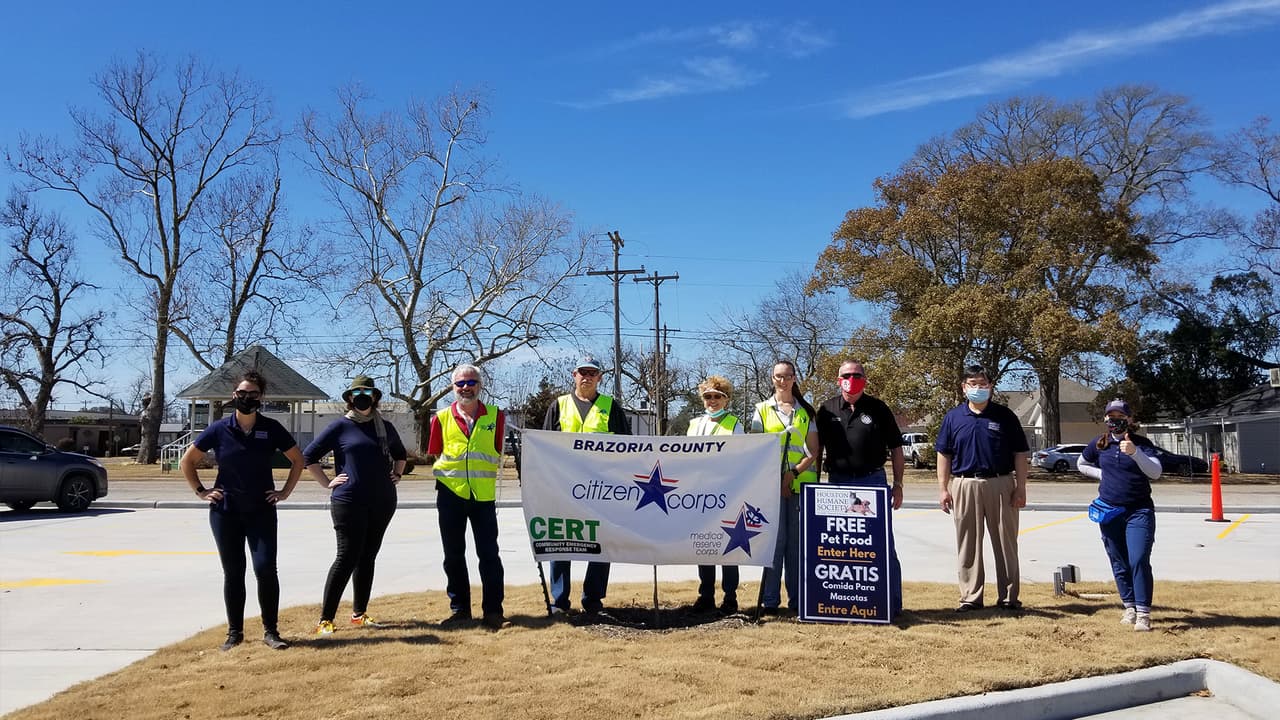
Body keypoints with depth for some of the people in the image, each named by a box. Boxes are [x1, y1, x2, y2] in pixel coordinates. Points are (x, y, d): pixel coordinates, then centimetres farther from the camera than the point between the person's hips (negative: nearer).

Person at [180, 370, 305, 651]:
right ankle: (234, 632, 18)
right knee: (233, 572, 6)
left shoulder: (272, 429, -4)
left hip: (262, 511, 0)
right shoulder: (219, 429, -3)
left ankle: (270, 631, 1)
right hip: (225, 511, 1)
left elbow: (298, 460, 8)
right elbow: (187, 461, 8)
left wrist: (285, 492, 2)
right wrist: (201, 491, 2)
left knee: (265, 568, -9)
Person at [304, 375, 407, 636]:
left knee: (368, 557, 11)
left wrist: (396, 475, 15)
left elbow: (400, 453, 30)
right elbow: (309, 456, 0)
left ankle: (359, 613, 21)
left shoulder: (385, 428, 11)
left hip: (383, 502, 5)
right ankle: (325, 619, -1)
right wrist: (327, 483, -4)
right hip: (350, 502, -5)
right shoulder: (341, 426, -3)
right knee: (347, 558, -8)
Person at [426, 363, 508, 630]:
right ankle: (459, 609, 20)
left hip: (484, 495, -1)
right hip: (450, 493, 1)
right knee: (453, 555, 8)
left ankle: (493, 611, 8)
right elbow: (435, 454, 10)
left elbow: (499, 453, 9)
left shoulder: (496, 416, 3)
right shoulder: (442, 418, 4)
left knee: (489, 553, 0)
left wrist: (487, 474, 0)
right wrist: (447, 471, -1)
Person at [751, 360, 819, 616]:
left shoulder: (806, 411, 12)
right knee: (775, 539, -3)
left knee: (797, 541, 3)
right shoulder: (762, 409, 9)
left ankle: (797, 598, 11)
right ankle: (770, 599, 3)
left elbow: (814, 451, 7)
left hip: (801, 483, 1)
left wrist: (794, 472, -9)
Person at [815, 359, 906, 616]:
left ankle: (892, 604, 8)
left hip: (873, 481, -2)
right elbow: (817, 450, 11)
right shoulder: (827, 409, 6)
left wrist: (898, 484, 1)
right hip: (837, 483, 2)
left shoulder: (878, 409, 3)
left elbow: (896, 450, 6)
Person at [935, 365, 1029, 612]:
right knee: (968, 545, 5)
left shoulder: (1005, 416, 4)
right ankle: (971, 597, 13)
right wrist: (943, 488, 2)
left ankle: (1008, 597, 15)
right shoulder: (953, 417, 6)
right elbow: (944, 454, 8)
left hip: (1001, 485, 0)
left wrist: (1020, 488, -2)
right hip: (965, 486, 1)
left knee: (1006, 543, 5)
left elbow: (1020, 454, 4)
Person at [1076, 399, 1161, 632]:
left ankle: (1143, 613, -12)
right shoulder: (1099, 444, 5)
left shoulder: (1142, 443, -5)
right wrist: (1103, 475, 5)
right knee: (1119, 563, 10)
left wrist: (1135, 453, -36)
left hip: (1139, 511, -4)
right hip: (1109, 511, 4)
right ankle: (1129, 606, 23)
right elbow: (1081, 464, 22)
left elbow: (1155, 472, -20)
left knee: (1139, 561, -14)